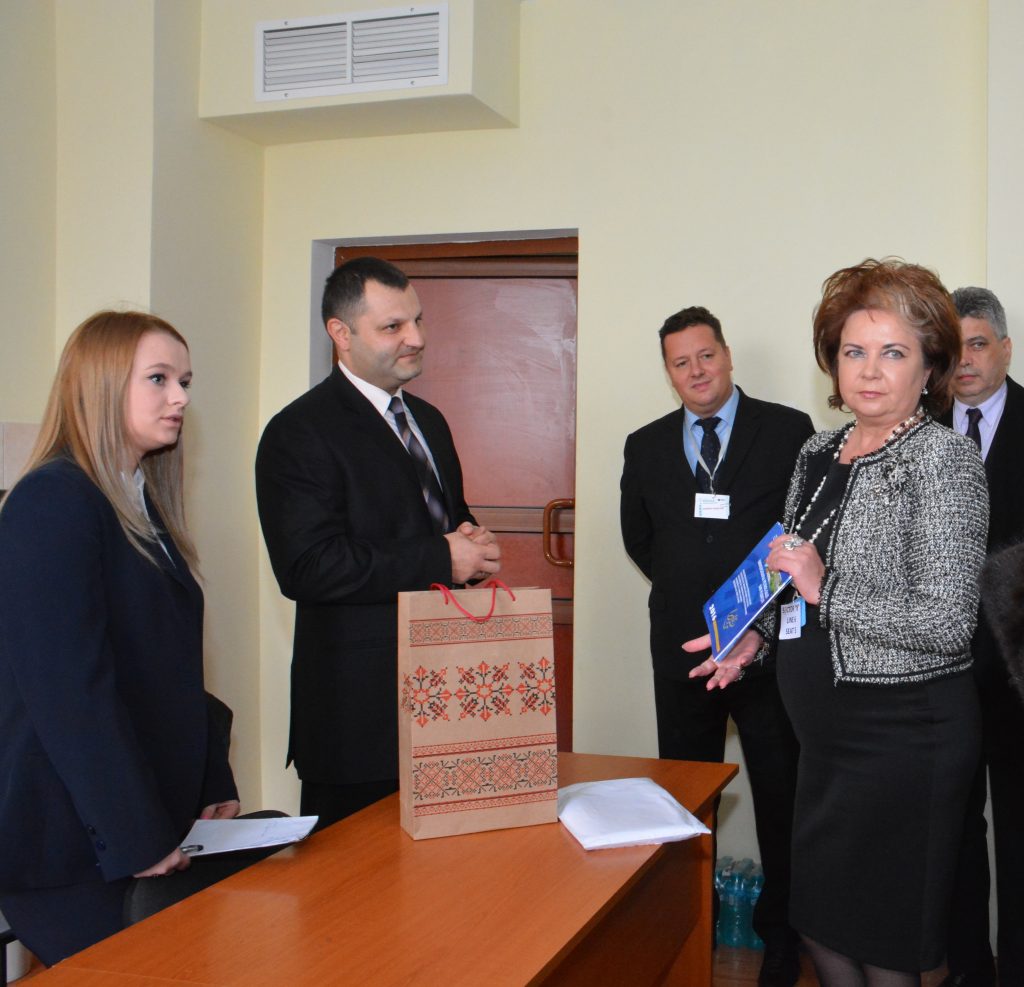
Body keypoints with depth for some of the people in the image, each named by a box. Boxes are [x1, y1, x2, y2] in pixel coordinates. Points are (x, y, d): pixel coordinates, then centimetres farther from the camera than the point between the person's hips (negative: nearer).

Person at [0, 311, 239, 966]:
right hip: (79, 847, -8)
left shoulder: (143, 506, 12)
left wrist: (215, 787, 8)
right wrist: (137, 839, -19)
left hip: (156, 830, 8)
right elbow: (69, 689, -21)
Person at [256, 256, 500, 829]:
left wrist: (473, 543, 1)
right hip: (359, 704, -7)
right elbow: (307, 567, -21)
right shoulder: (301, 432, -11)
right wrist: (441, 561, -19)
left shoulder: (429, 421, 15)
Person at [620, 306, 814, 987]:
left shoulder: (788, 430, -2)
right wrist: (684, 585, 9)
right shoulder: (646, 446, 8)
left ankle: (782, 931, 24)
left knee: (781, 792, 8)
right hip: (682, 644, 3)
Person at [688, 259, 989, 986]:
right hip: (830, 729, 7)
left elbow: (946, 625, -23)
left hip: (904, 733, -7)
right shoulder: (819, 454, 7)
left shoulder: (944, 459, -15)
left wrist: (824, 591, -19)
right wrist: (759, 633, 6)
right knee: (819, 919, 19)